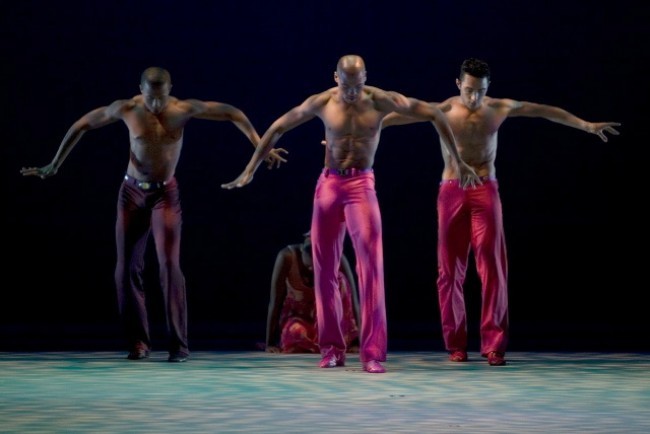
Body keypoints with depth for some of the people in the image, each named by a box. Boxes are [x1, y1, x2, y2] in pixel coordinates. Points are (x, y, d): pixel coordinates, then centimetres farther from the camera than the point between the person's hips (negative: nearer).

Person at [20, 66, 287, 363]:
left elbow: (233, 113, -4)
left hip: (165, 194, -2)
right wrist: (54, 165, 1)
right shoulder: (126, 109, -12)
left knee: (169, 266, -15)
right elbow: (82, 125, 0)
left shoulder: (184, 109, -14)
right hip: (132, 193, 2)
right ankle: (138, 343, 8)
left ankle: (179, 344, -11)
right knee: (127, 269, -1)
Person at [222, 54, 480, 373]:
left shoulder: (382, 101, -6)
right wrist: (250, 170, 7)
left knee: (371, 265, -14)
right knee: (325, 268, 5)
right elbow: (278, 128, 8)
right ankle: (332, 349, 17)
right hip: (328, 185, 2)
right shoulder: (321, 103, -2)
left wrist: (457, 160, 0)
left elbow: (434, 115, 0)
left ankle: (372, 353, -13)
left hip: (361, 185, -2)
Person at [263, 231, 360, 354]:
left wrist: (356, 342, -26)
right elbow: (275, 302, -20)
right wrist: (270, 343, -20)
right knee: (296, 333, -38)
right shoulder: (287, 257, -23)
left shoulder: (338, 259, -20)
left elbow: (352, 300, -20)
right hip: (297, 317, -1)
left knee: (339, 279, -27)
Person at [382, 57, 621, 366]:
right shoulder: (443, 109, -1)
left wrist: (587, 126, 12)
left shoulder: (500, 108, 4)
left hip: (485, 191, 1)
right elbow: (403, 114, -5)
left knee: (492, 267, -8)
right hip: (452, 192, -1)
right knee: (451, 269, 1)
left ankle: (494, 344, -6)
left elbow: (545, 111, 11)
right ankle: (455, 344, 11)